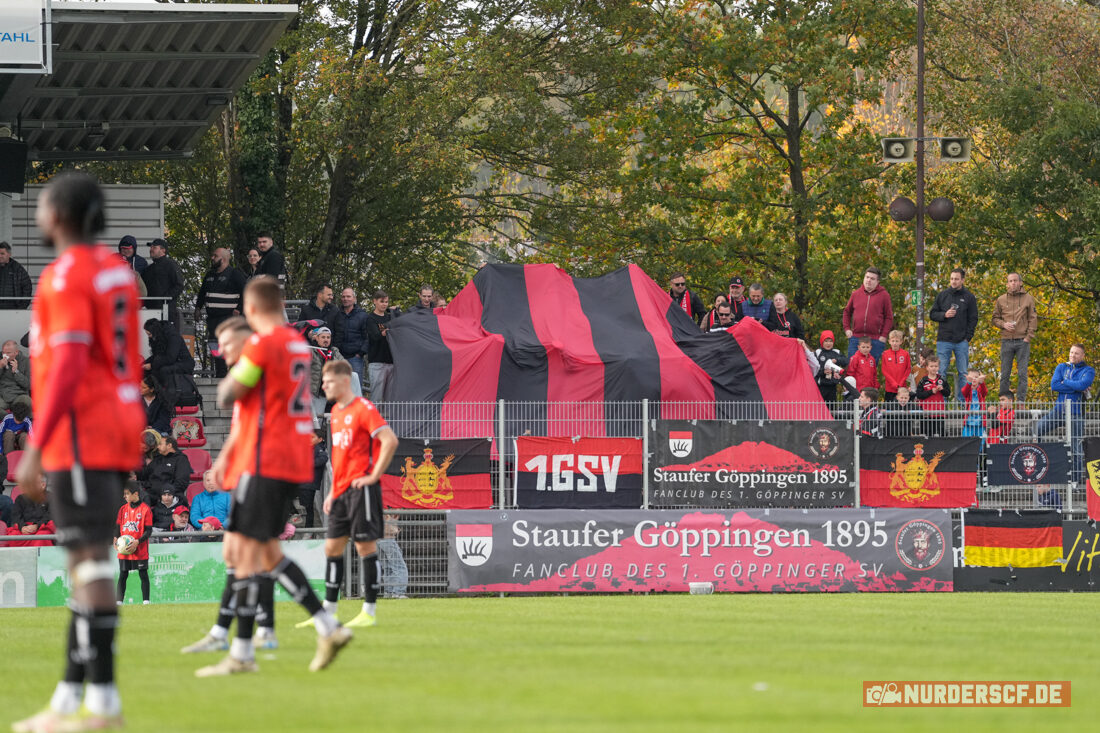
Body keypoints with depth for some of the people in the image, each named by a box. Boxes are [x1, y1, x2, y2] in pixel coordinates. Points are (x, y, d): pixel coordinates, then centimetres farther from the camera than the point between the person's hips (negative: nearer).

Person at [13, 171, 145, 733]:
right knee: (84, 561, 12)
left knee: (89, 559, -9)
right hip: (116, 426, 9)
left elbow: (69, 366, -21)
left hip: (80, 432, -9)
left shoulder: (67, 277, -13)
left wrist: (35, 449, -21)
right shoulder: (116, 270, 15)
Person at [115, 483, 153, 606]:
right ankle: (119, 601, 4)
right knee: (123, 575, 3)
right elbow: (118, 527, 13)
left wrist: (137, 542, -18)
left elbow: (148, 530, -6)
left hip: (140, 549, -4)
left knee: (143, 575, 0)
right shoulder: (123, 509, 10)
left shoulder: (145, 509, -4)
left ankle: (146, 600, 3)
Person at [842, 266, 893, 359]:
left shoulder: (883, 295, 2)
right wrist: (847, 328, 9)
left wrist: (884, 335, -5)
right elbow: (847, 312, 22)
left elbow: (889, 317, 3)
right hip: (856, 338, 3)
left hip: (875, 339, -3)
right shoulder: (856, 294, 10)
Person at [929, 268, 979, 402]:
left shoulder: (969, 297, 5)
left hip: (962, 341, -1)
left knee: (963, 373, 2)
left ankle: (962, 400, 8)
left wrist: (968, 337, -4)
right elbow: (932, 314, 10)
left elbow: (973, 319, 5)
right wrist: (944, 315, -9)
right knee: (941, 372, -1)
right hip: (944, 340, 1)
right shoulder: (942, 295, 9)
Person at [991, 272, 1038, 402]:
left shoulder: (1028, 299, 5)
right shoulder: (1001, 300, 10)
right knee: (1005, 374, 3)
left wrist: (1028, 336, -7)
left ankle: (1021, 401, 2)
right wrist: (1003, 324, -8)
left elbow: (1033, 319, 3)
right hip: (1007, 341, 2)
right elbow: (995, 318, 13)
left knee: (1022, 374, -1)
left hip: (1023, 341, -2)